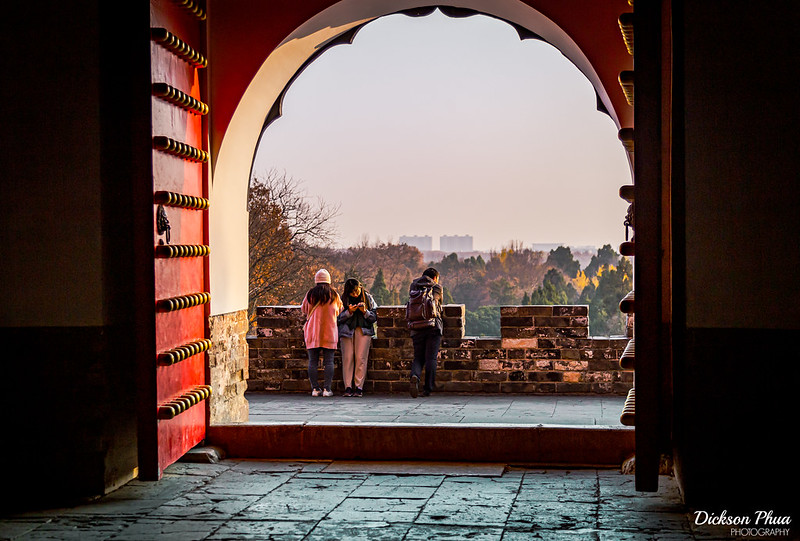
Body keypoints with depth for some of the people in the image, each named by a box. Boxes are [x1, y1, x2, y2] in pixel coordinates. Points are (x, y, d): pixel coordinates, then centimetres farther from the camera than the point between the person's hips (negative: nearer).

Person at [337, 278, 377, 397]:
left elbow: (374, 318, 6)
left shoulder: (368, 298, 7)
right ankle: (348, 387, -5)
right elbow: (339, 318, 3)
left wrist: (365, 311, -11)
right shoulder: (344, 299, 6)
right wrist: (349, 312, -13)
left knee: (361, 358, -10)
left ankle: (359, 387, -8)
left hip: (363, 330, -1)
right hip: (346, 330, 1)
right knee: (347, 357, -8)